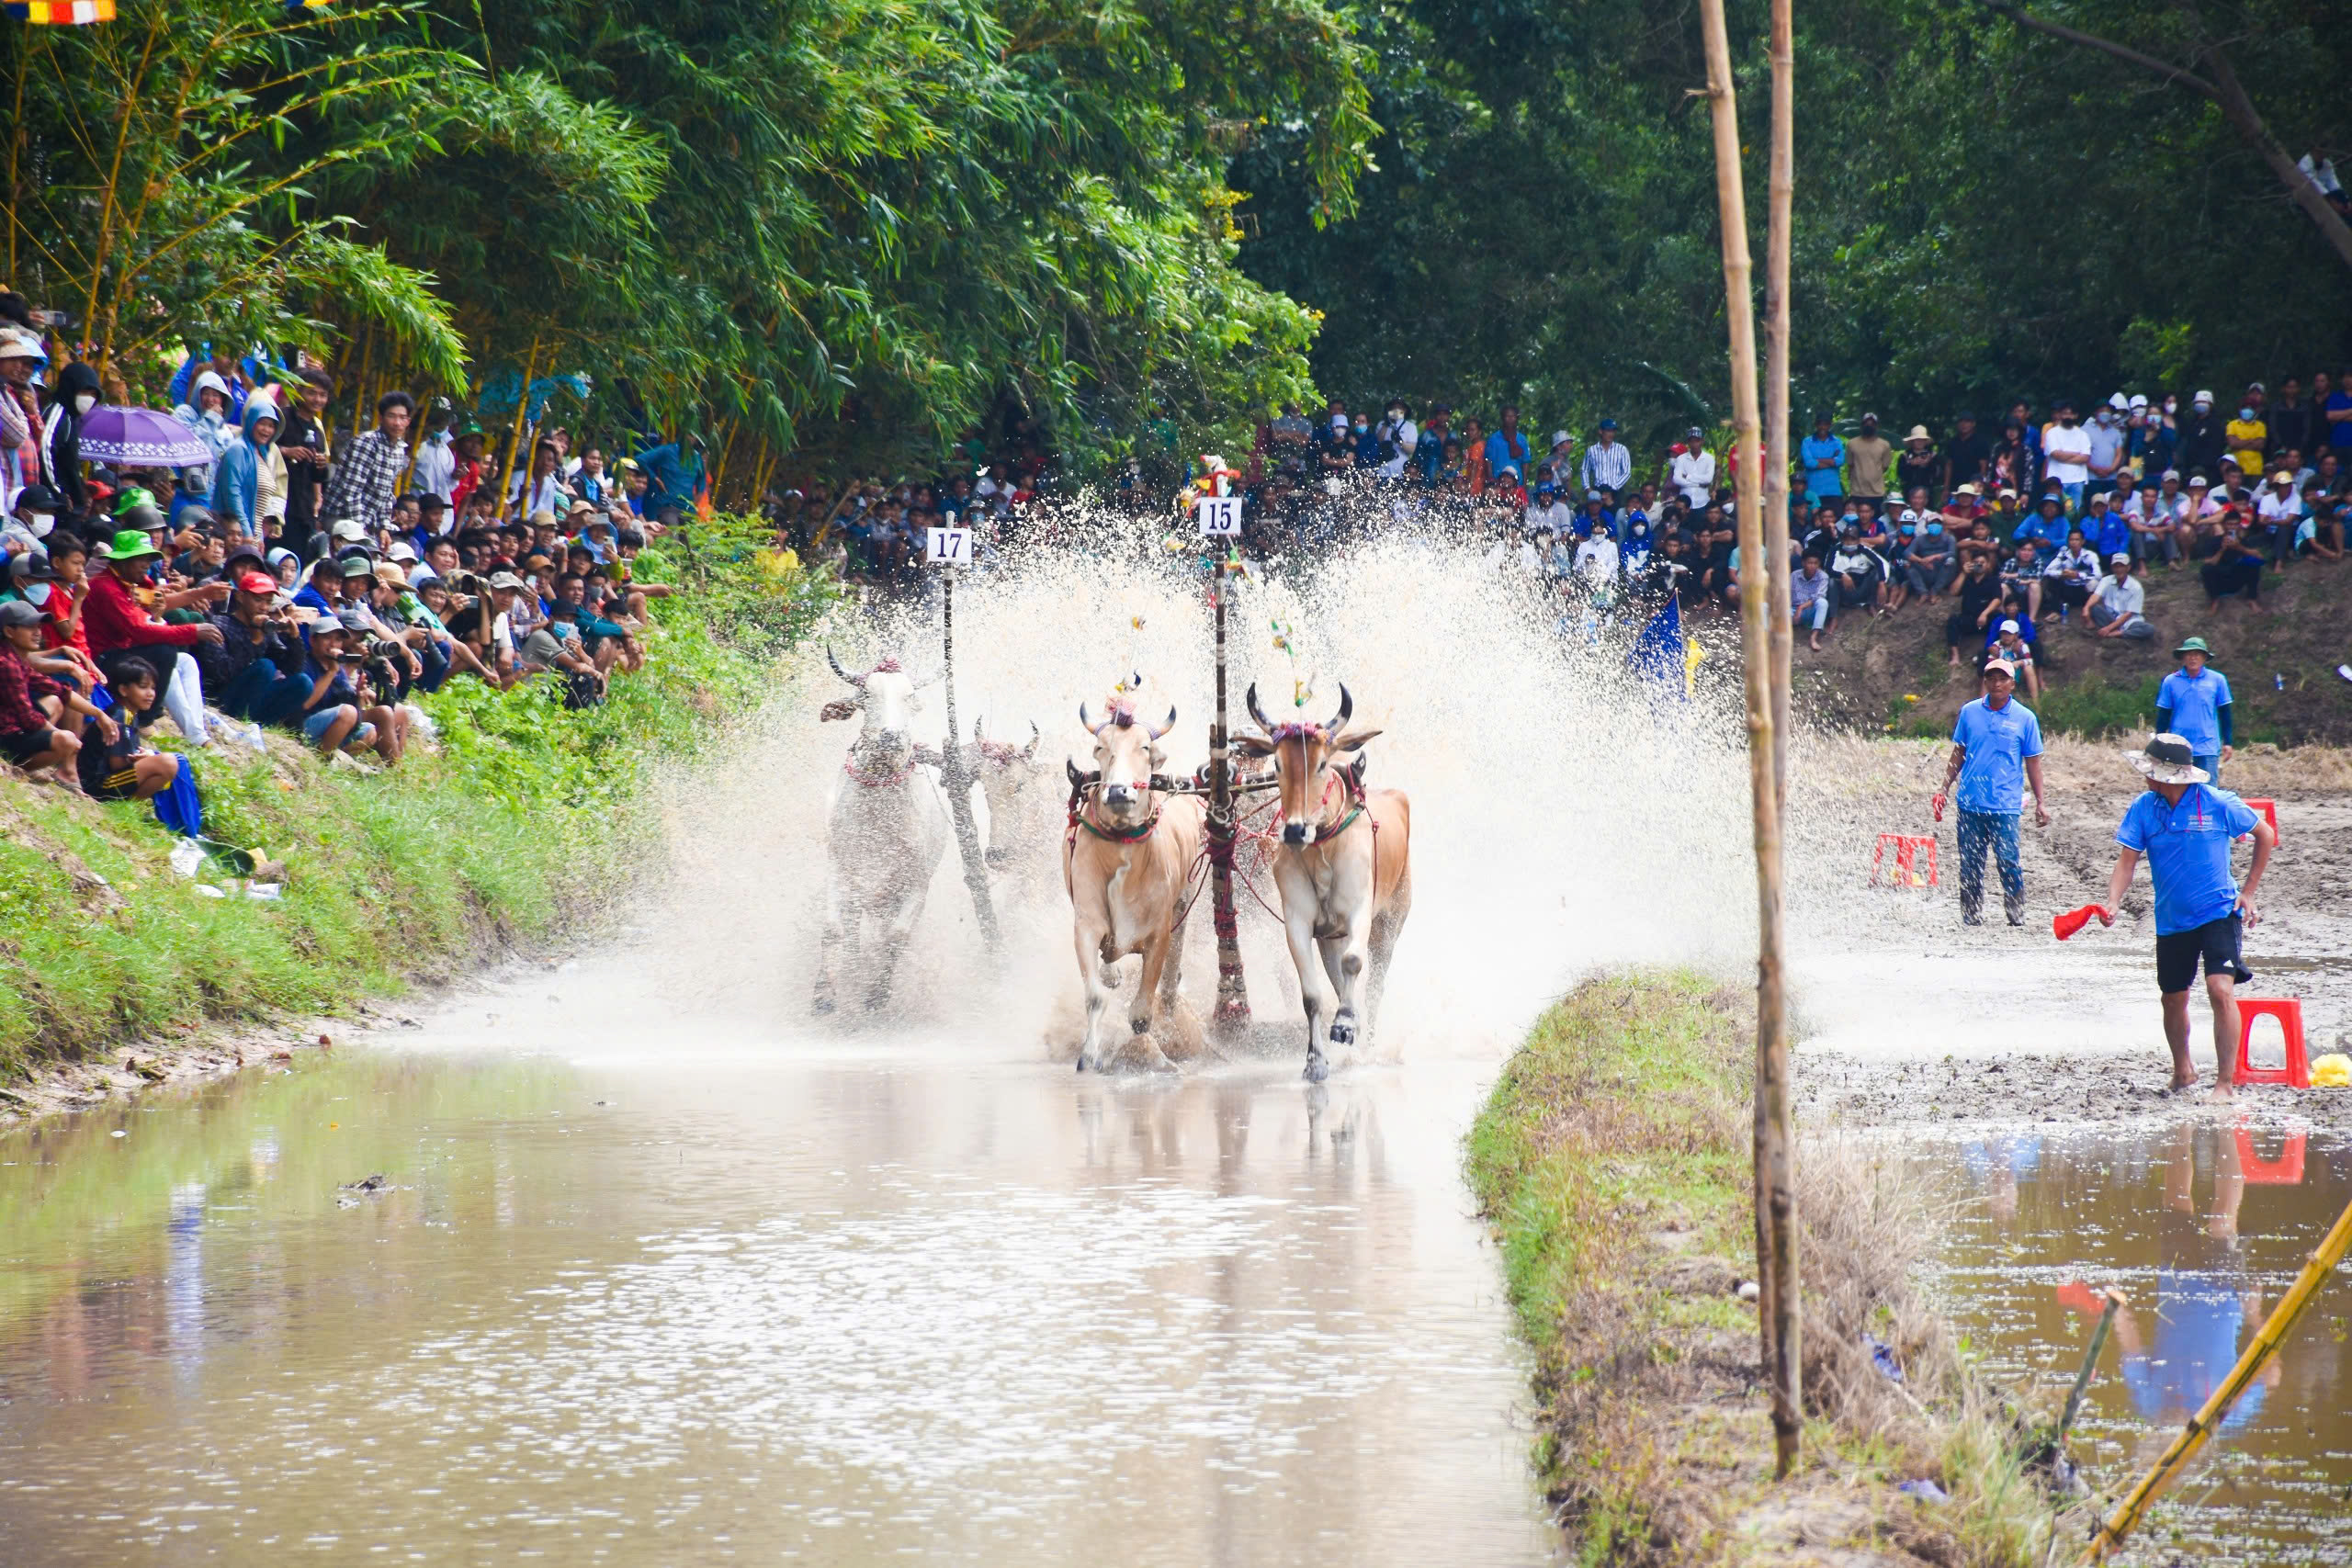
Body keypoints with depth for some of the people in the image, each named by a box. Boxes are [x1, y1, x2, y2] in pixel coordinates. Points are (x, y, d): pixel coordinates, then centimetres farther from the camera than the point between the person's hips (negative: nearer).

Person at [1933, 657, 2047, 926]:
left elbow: (2033, 762, 7)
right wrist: (1944, 789, 13)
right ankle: (1971, 914, 14)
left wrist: (2040, 803, 4)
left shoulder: (2024, 718, 2)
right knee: (1970, 863, 4)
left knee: (2009, 861, -8)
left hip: (2005, 805, -2)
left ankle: (2017, 913, 5)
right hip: (1970, 803, 2)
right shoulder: (1969, 712, 7)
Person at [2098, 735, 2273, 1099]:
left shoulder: (2217, 803, -13)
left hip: (2219, 913, -4)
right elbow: (2127, 861, -7)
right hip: (2172, 919, 4)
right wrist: (2112, 904, -26)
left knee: (2221, 990, -20)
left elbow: (2265, 836, 2)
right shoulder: (2143, 808, -4)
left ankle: (2224, 1083, -16)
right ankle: (2182, 1071, 41)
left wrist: (2248, 892, -1)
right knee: (2173, 1000, 15)